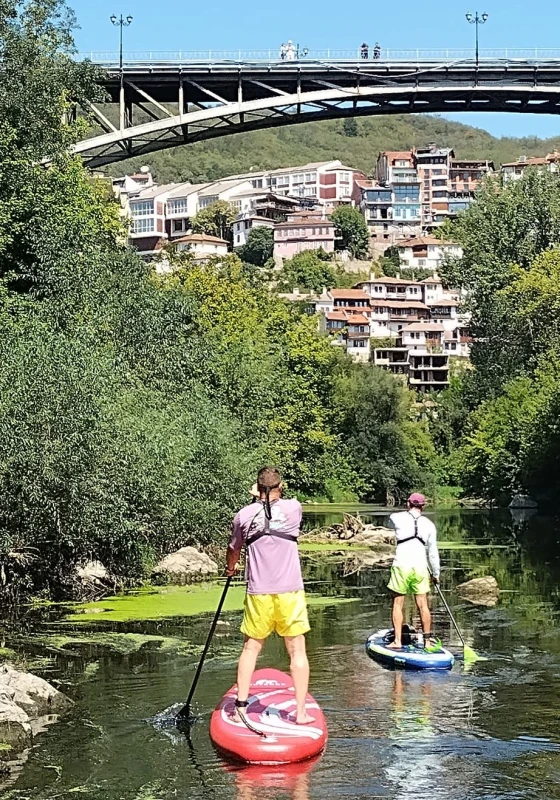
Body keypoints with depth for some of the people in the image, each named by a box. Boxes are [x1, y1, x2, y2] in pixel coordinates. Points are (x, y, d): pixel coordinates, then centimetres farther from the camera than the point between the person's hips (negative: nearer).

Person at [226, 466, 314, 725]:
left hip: (258, 593, 1)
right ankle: (301, 713, 6)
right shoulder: (294, 508, -3)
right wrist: (269, 497, 29)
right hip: (290, 592, 0)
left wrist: (230, 568, 34)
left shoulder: (244, 515, -1)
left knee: (250, 649, 12)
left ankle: (240, 708, 11)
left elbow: (233, 550, 15)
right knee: (297, 651, 6)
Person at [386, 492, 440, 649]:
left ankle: (397, 641, 2)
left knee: (398, 604, 6)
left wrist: (407, 512, 41)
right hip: (420, 567, 2)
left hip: (401, 566, -2)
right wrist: (436, 574, 20)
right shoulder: (429, 525, 6)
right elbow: (433, 552, 10)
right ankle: (427, 641, 14)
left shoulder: (397, 518, 0)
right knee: (423, 605, 9)